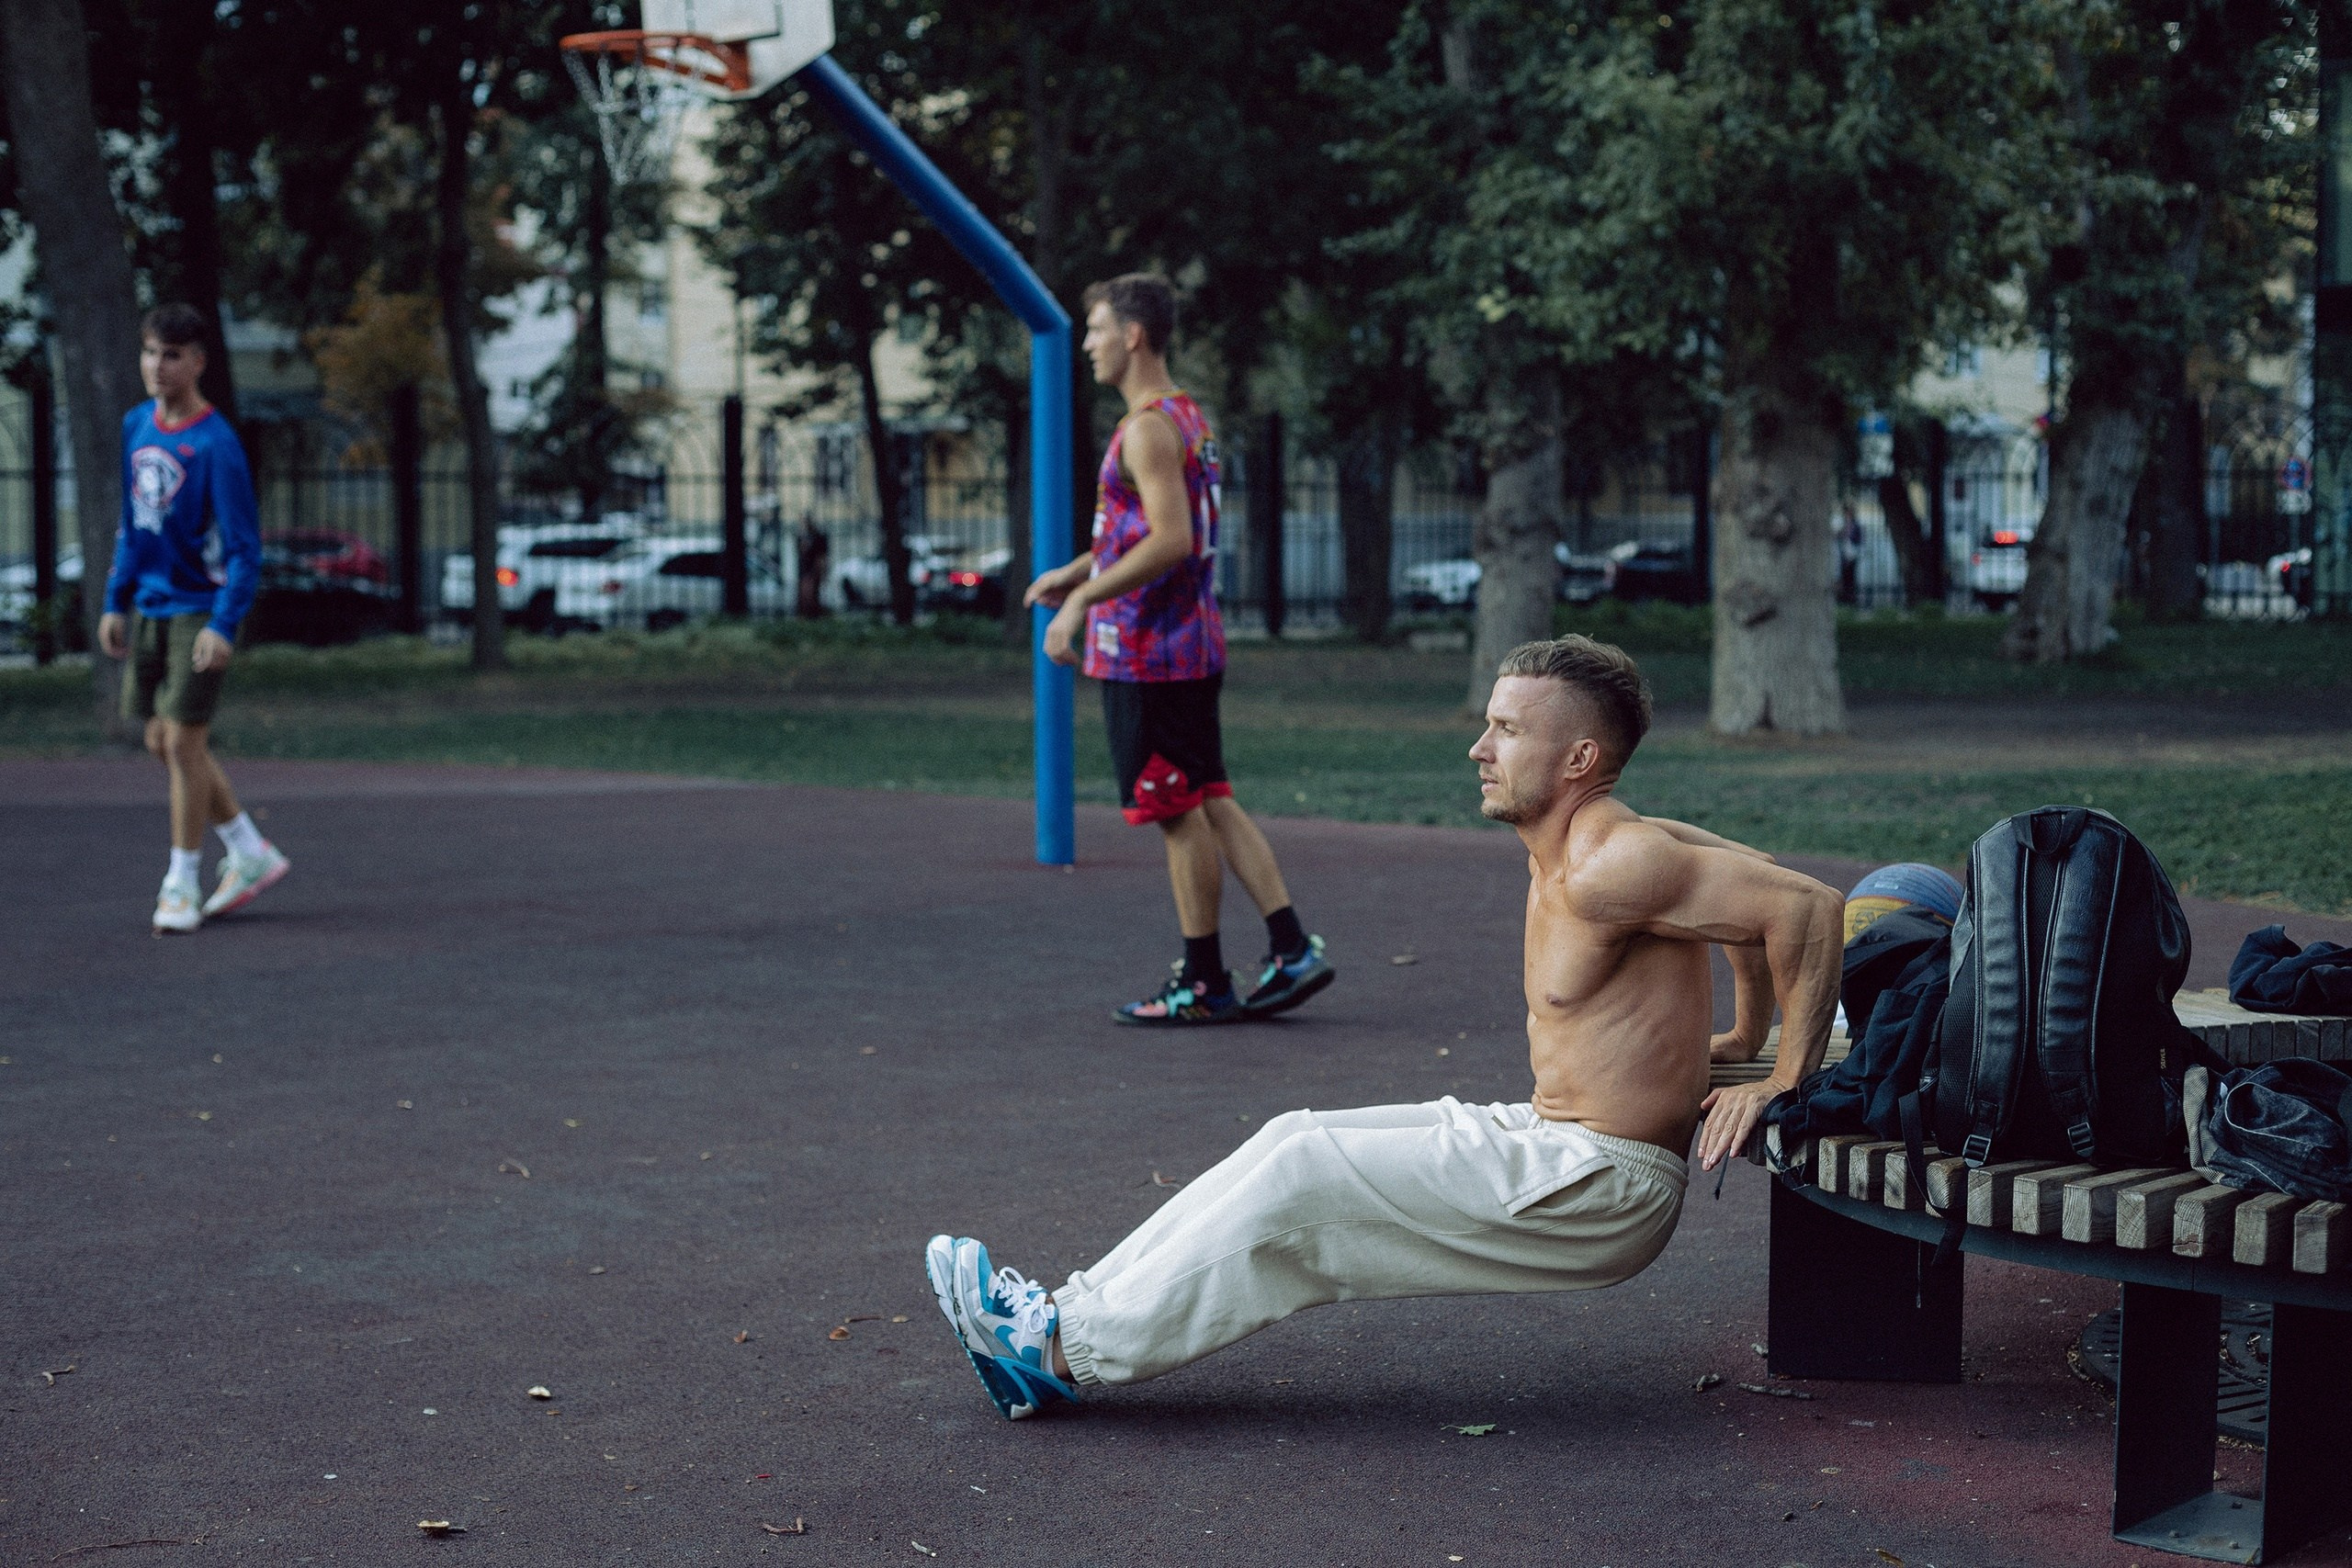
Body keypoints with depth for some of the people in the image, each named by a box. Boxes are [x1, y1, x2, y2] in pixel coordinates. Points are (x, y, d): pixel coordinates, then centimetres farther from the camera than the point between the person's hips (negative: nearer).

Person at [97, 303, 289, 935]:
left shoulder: (215, 444, -15)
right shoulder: (136, 427, 7)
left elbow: (244, 546, -15)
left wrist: (224, 625, -23)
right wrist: (116, 601, 13)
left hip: (200, 610, -8)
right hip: (149, 607, 8)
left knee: (183, 742, -6)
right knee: (162, 743, 10)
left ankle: (182, 883, 8)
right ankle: (254, 855, 23)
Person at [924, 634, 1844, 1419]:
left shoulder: (1608, 868, -21)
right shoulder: (1570, 845, 9)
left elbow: (1806, 903, -26)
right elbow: (1750, 878, 22)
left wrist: (1787, 1083, -20)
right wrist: (1745, 1040, 22)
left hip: (1601, 1186, -10)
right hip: (1552, 1144, 10)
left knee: (1306, 1178, -14)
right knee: (1297, 1142, 3)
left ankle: (1073, 1350, -7)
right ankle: (1074, 1311, 1)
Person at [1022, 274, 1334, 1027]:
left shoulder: (1149, 428, -16)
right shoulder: (1189, 418, 16)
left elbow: (1170, 541, -25)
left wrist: (1082, 600, -22)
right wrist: (1075, 572, 24)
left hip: (1146, 651, -10)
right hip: (1193, 641, 10)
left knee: (1180, 815, -2)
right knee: (1211, 802, 12)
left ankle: (1203, 984, 5)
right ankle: (1292, 950, 10)